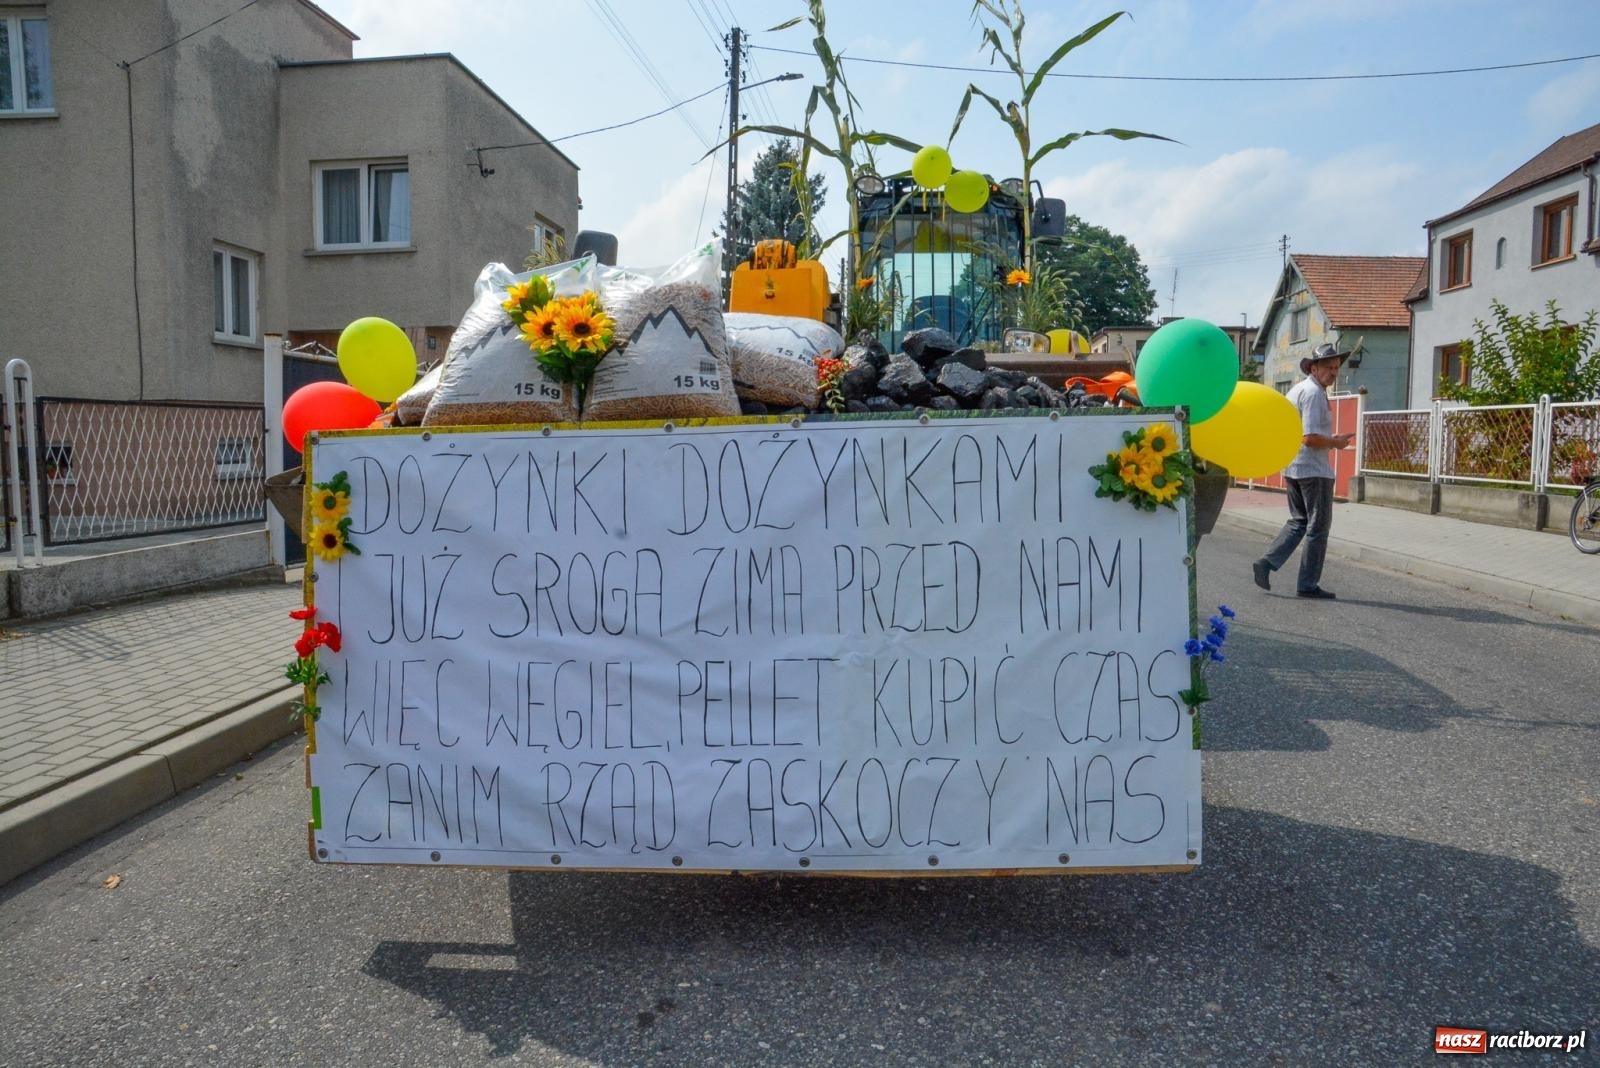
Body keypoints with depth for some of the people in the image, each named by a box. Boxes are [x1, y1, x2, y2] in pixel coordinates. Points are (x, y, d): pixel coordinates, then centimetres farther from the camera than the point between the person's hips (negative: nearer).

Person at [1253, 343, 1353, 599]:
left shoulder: (1296, 390, 14)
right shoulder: (1314, 393, -16)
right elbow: (1310, 438, -23)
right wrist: (1336, 443, -7)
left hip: (1292, 467, 9)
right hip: (1314, 469, -9)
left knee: (1298, 521, 18)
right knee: (1318, 527, 2)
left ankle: (1267, 562, 3)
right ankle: (1308, 585, 7)